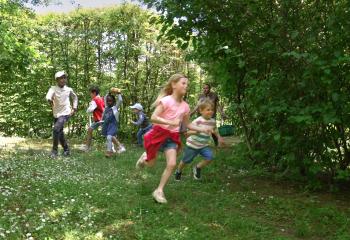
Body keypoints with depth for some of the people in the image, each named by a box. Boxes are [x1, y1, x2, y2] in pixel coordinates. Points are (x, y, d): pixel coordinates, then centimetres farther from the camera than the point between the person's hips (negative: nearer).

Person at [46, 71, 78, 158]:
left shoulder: (69, 89, -2)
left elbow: (75, 97, 18)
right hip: (56, 114, 2)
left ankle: (55, 150, -9)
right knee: (60, 133, 11)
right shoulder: (53, 88, -6)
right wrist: (50, 101, -51)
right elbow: (48, 96, -28)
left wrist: (74, 108, 9)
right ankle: (66, 150, 29)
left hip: (65, 113, -2)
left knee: (56, 129, -21)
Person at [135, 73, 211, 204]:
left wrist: (203, 130, 1)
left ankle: (159, 191, 4)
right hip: (159, 133, -4)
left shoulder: (185, 106, 0)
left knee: (172, 164, -10)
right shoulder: (166, 100, -18)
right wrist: (170, 122, -37)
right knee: (150, 164, 7)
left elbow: (187, 124, 12)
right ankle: (144, 158, 45)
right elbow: (153, 118, -25)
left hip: (172, 137, 5)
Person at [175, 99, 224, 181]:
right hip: (193, 145, -4)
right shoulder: (197, 121, -23)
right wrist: (198, 130, -40)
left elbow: (215, 130, 17)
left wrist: (219, 137, 4)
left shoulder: (213, 121, -5)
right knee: (186, 161, 9)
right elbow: (188, 132, -25)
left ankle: (197, 168, 11)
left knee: (210, 157, -17)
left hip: (204, 145, 4)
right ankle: (178, 171, 41)